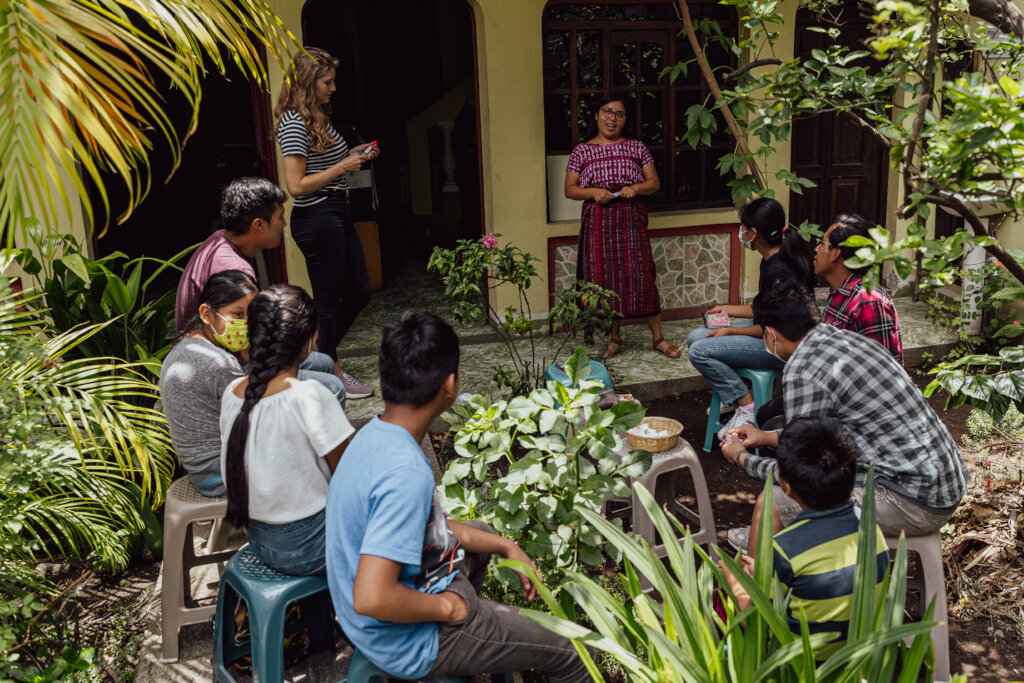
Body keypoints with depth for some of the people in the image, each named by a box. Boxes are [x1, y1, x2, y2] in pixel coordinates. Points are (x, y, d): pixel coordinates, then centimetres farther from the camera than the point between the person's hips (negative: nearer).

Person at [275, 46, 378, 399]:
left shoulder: (318, 116, 14)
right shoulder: (295, 124, -16)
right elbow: (296, 185, -21)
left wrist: (352, 155, 9)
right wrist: (343, 167, -16)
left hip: (337, 214, 10)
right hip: (317, 220, -10)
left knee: (359, 291, 15)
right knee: (328, 300, 2)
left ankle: (322, 356, 31)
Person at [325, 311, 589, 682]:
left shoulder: (373, 434, -4)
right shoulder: (407, 473, -34)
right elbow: (371, 598, -37)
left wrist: (507, 547, 8)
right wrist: (447, 607, -20)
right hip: (407, 642, -9)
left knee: (481, 531, 32)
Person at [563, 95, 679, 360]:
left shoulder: (637, 147, 10)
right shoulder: (582, 151, 8)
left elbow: (654, 182, 9)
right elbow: (569, 189, 6)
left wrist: (637, 188, -12)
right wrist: (593, 192, -13)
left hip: (631, 218, 0)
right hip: (597, 221, 1)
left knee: (641, 275, -4)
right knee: (604, 276, 2)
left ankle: (658, 337, 5)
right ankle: (614, 336, 17)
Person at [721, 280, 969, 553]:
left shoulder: (802, 372, -19)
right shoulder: (844, 337, 9)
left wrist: (742, 457, 5)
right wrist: (768, 437, 26)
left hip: (915, 504, -10)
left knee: (772, 504, -8)